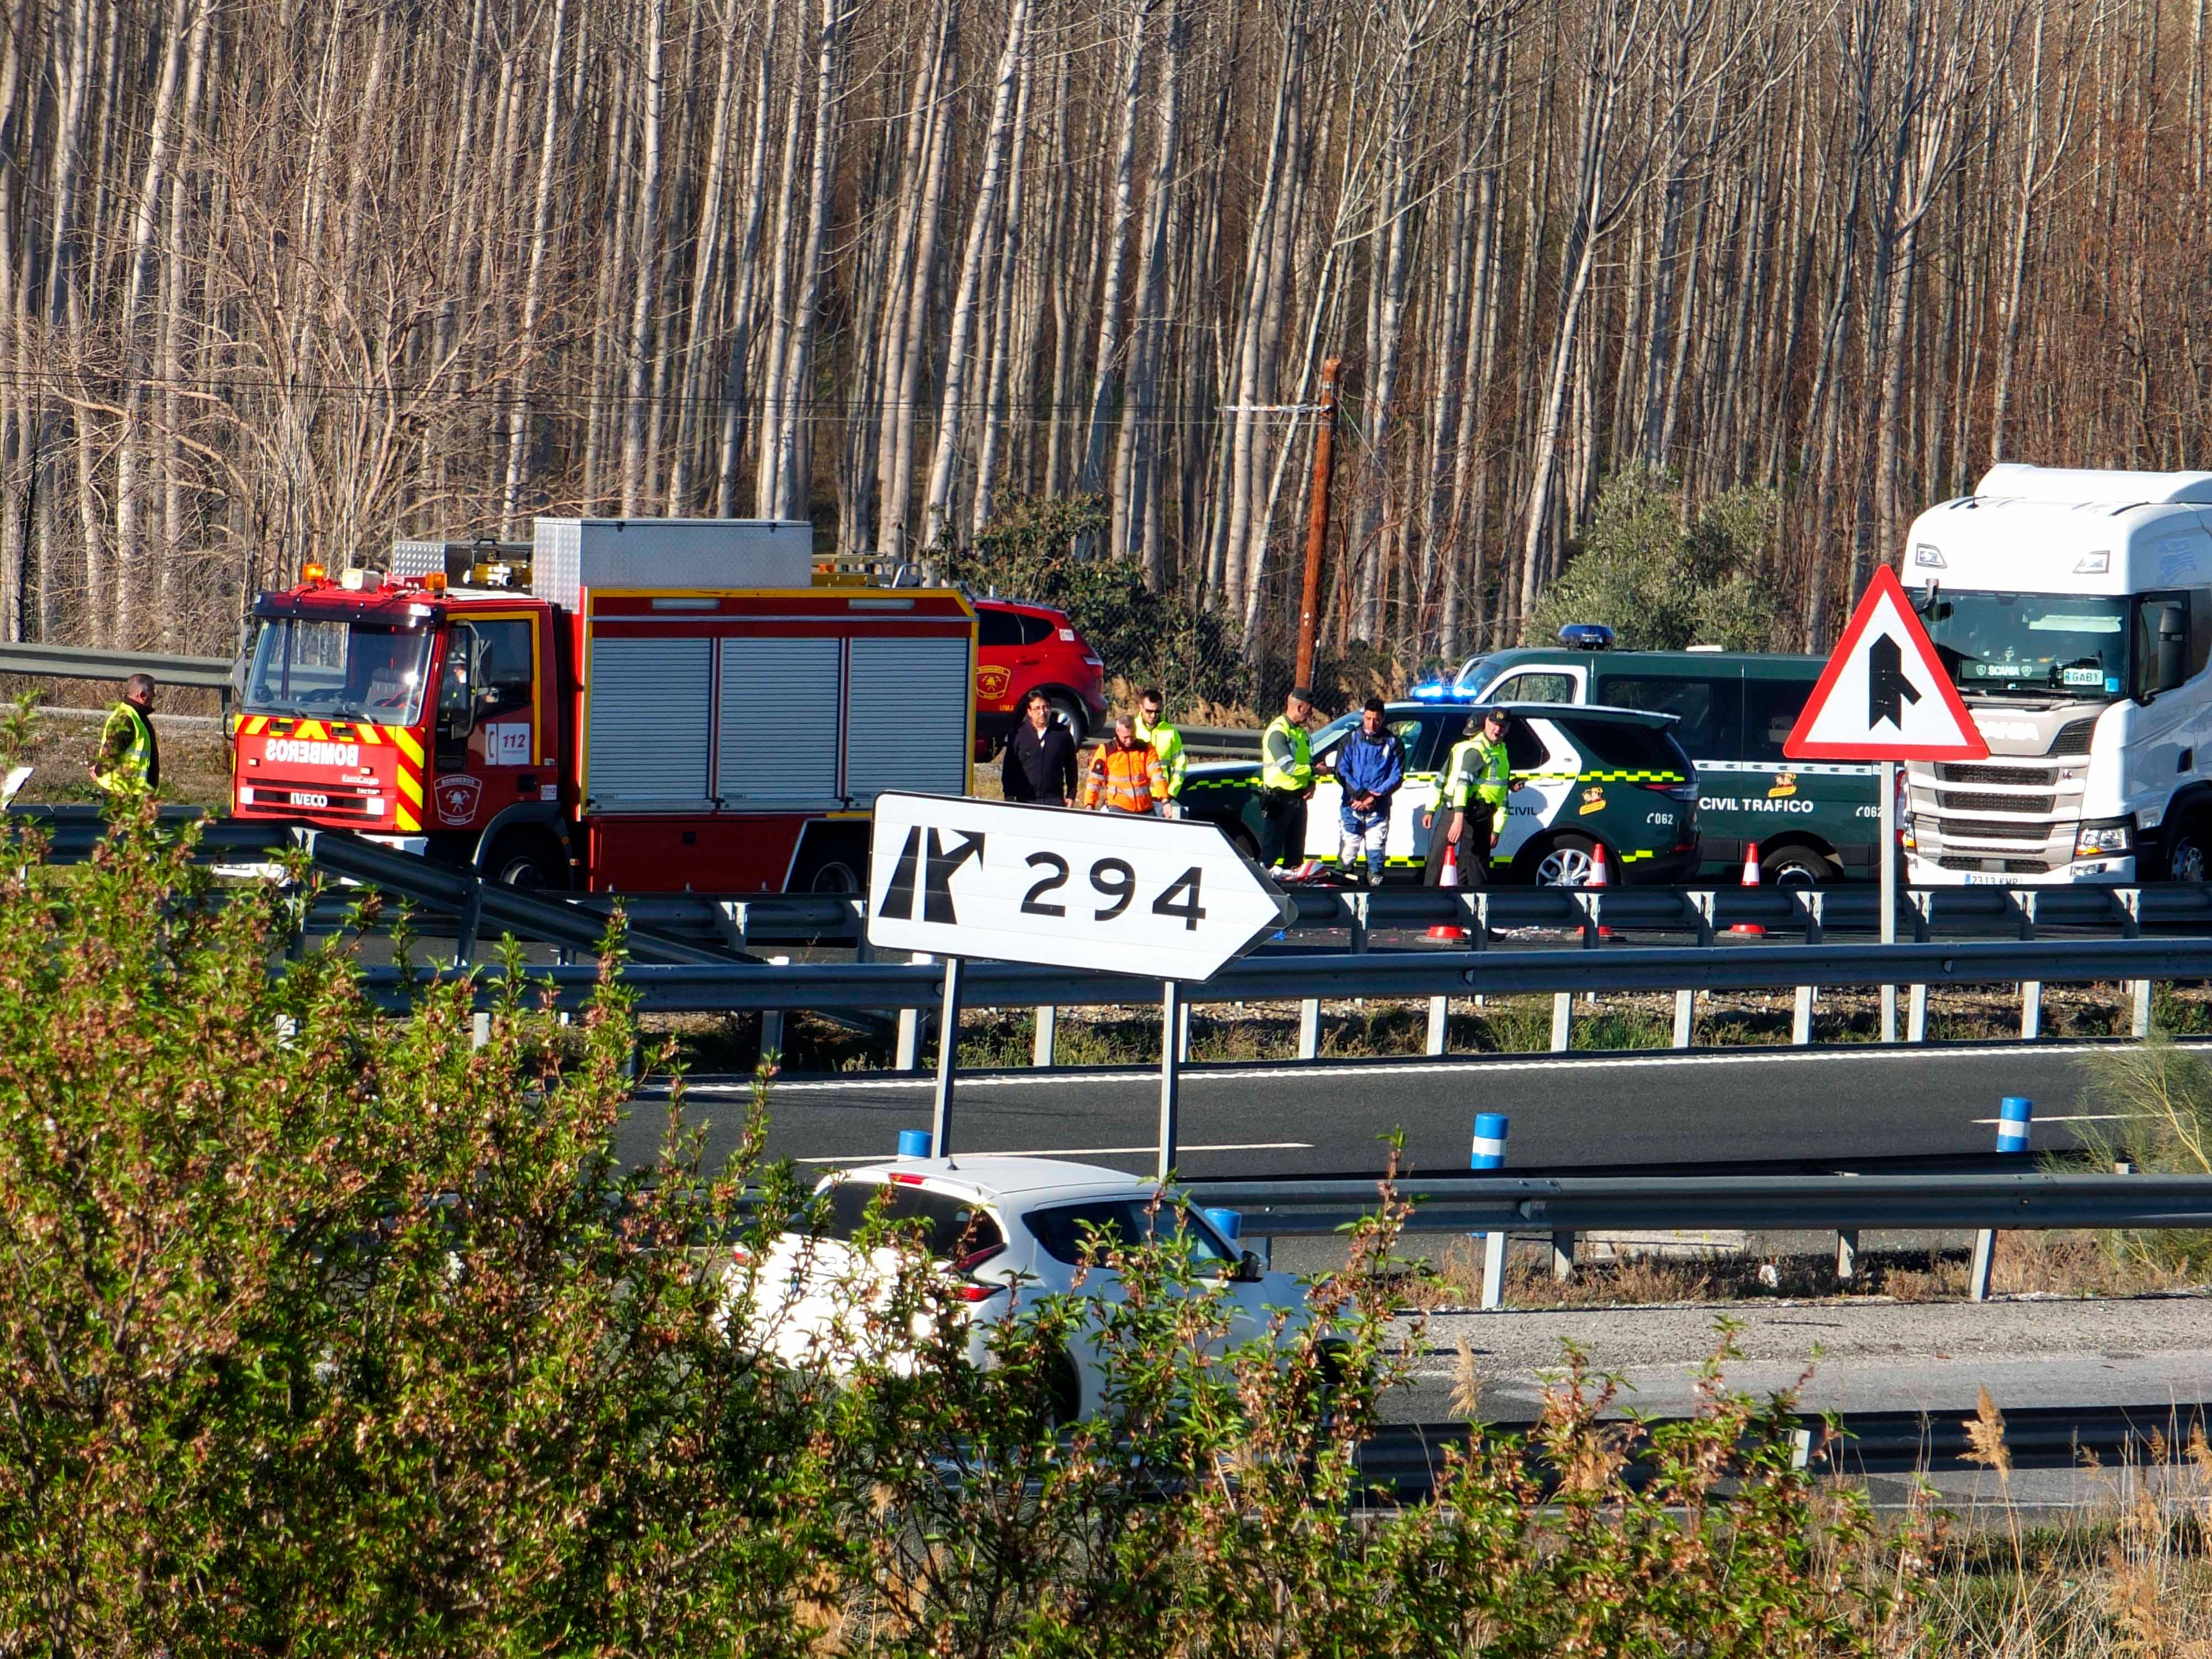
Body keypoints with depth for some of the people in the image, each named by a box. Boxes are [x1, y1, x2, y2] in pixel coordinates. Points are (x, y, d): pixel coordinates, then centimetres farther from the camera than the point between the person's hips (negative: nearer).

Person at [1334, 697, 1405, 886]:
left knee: (1376, 855, -3)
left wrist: (1374, 796, -12)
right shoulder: (1351, 740, 9)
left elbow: (1397, 776, 2)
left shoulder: (1392, 743, 7)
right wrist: (1360, 794, -12)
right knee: (1347, 856, -5)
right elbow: (1341, 771, 2)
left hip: (1379, 809, 0)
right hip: (1352, 807, 0)